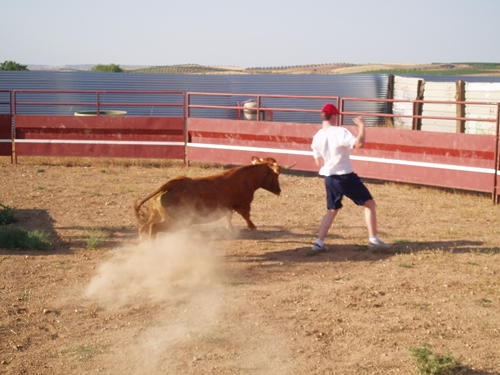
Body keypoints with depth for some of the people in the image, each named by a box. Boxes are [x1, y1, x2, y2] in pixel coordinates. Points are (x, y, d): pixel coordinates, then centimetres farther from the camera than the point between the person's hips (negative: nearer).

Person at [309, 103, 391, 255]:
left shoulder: (316, 137, 3)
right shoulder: (339, 132, -17)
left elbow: (319, 163, 9)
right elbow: (359, 143, -29)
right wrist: (361, 125, -16)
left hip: (329, 178, 6)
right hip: (345, 177, -6)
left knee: (332, 210, 19)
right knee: (369, 203, 7)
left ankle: (319, 243, 10)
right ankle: (373, 240, 4)